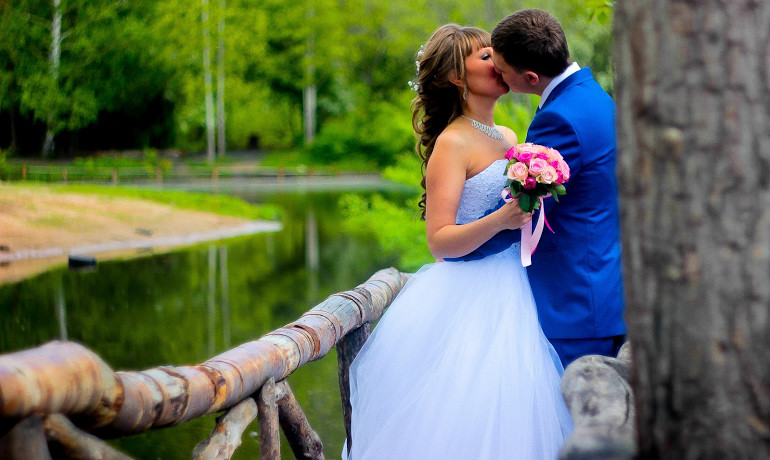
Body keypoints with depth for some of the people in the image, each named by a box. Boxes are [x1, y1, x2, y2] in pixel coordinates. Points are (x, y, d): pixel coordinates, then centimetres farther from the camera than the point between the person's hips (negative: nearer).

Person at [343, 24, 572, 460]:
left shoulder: (509, 138, 13)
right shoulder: (452, 143, -9)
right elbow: (440, 240, -15)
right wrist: (500, 220, -28)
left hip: (512, 293, 7)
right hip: (468, 298, -7)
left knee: (511, 415, 6)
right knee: (467, 423, -6)